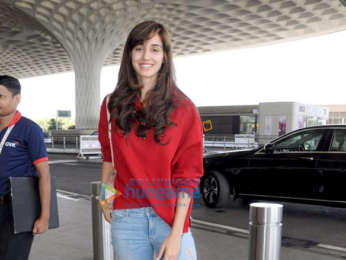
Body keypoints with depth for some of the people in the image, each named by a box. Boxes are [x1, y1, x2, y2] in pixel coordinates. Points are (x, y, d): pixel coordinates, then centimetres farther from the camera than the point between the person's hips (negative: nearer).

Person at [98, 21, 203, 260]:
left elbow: (189, 175, -7)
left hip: (171, 216, -2)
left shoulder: (183, 109, -4)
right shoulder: (112, 105, 5)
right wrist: (104, 197, 5)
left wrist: (176, 234, -11)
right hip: (126, 217, 2)